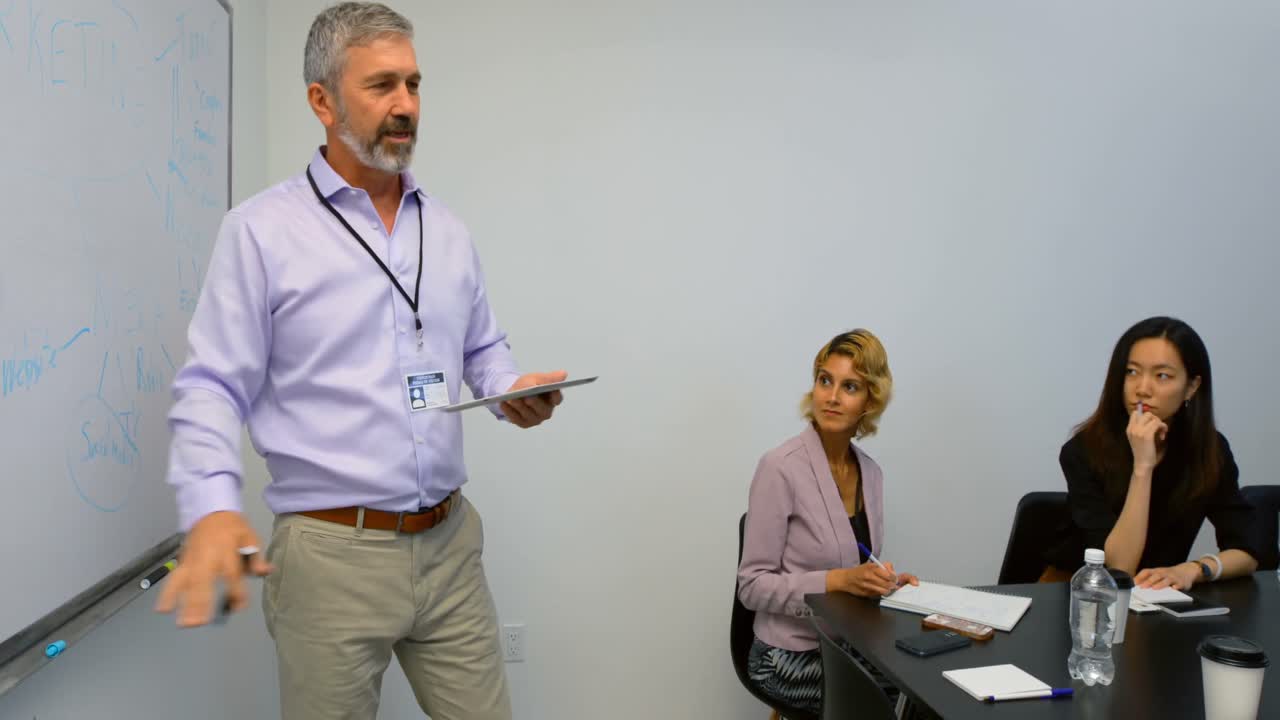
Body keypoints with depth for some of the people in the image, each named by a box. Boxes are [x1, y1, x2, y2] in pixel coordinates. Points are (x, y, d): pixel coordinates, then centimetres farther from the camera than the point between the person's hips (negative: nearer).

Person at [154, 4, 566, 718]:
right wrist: (213, 507, -24)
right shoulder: (261, 230, -6)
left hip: (450, 544, 5)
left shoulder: (446, 229, 10)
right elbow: (212, 390, -8)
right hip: (334, 554, -4)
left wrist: (516, 388, -2)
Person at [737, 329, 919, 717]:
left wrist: (886, 582, -6)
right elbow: (753, 585, -16)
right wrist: (838, 580, -26)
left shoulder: (871, 472, 4)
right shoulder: (780, 467, -16)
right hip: (792, 658, -6)